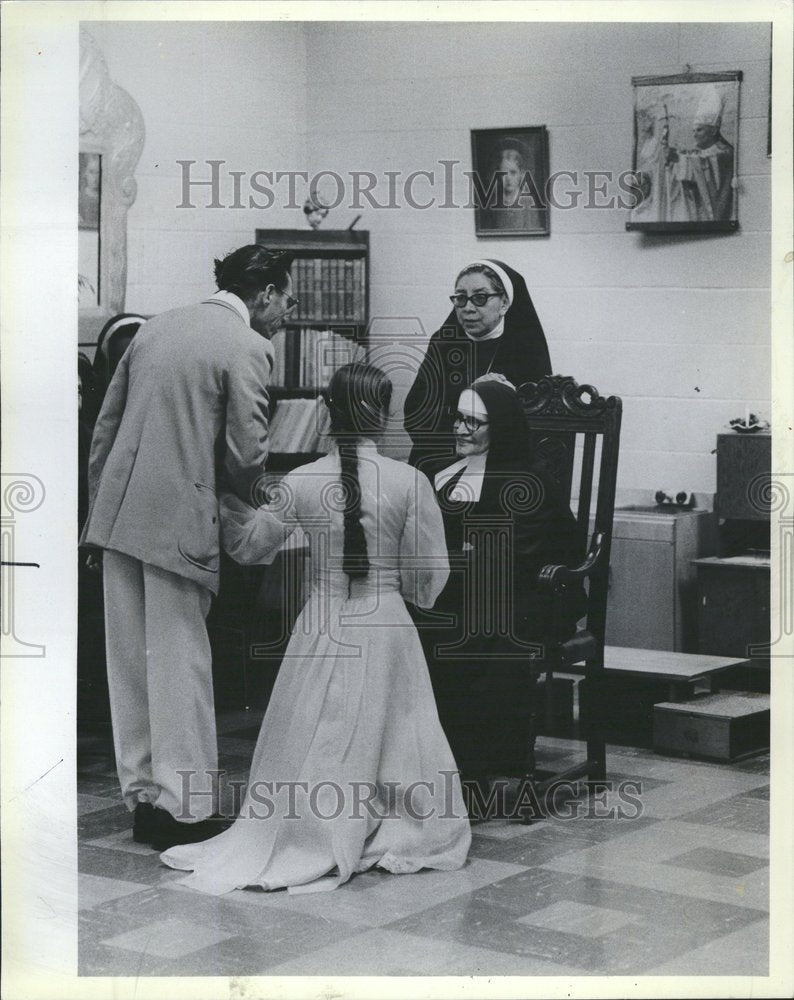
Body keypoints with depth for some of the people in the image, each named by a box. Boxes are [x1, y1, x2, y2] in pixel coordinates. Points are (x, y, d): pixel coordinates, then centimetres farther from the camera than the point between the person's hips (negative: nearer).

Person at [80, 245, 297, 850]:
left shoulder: (157, 327, 14)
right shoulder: (247, 348, -7)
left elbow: (105, 425, 15)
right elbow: (247, 452, -12)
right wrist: (243, 491, 10)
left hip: (118, 509, 7)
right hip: (180, 517, -7)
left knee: (130, 659, 12)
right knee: (180, 660, 1)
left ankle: (142, 795, 21)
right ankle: (184, 808, 7)